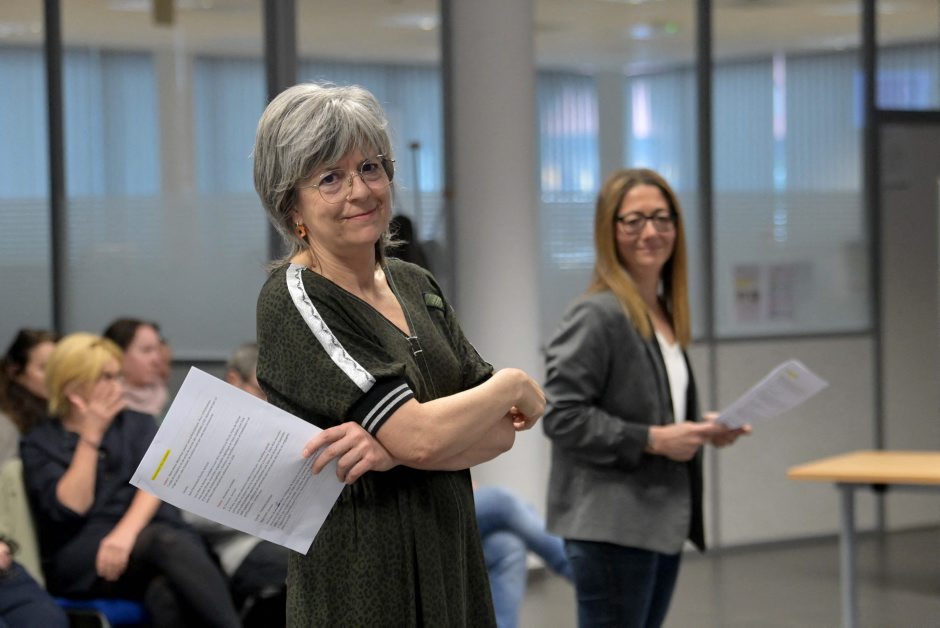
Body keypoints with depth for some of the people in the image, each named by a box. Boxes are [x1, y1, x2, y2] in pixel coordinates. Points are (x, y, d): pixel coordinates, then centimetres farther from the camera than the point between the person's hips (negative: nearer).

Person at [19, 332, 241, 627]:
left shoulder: (138, 424, 21)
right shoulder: (40, 443, 13)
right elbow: (70, 507, -5)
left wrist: (126, 532, -20)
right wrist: (91, 436, -4)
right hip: (80, 559, -3)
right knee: (164, 542, -37)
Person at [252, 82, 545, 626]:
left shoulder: (417, 285, 9)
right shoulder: (294, 300, -12)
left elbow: (504, 433, 1)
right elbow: (420, 437, -20)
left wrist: (392, 448, -16)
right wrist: (515, 384, -4)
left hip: (452, 563, 6)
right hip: (363, 580, -6)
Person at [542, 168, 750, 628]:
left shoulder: (666, 314, 13)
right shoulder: (597, 315, -13)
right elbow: (561, 416, -18)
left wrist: (703, 428, 6)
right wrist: (652, 439, -20)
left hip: (662, 521, 9)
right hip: (611, 527, -9)